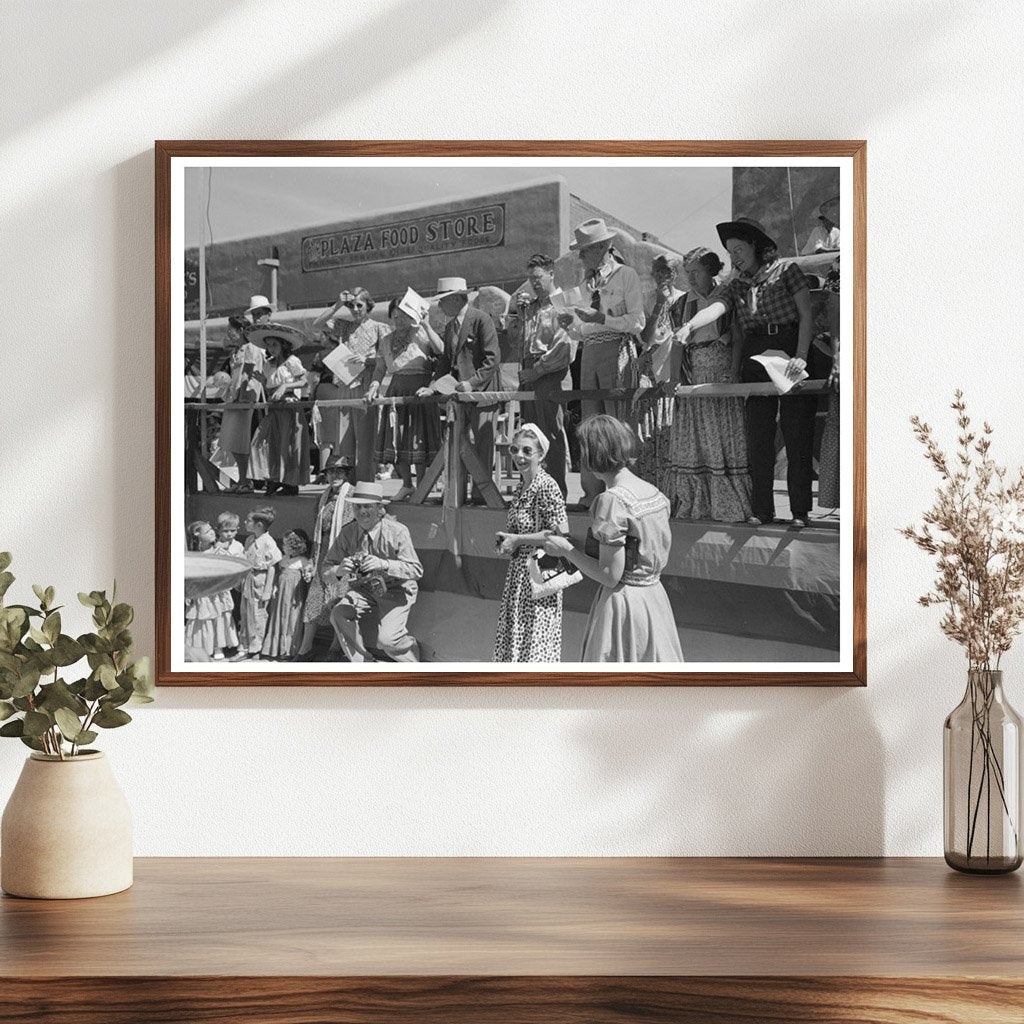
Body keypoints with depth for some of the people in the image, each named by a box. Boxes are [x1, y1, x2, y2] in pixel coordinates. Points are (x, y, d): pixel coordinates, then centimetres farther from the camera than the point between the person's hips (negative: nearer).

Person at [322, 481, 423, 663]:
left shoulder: (396, 532, -17)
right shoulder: (347, 533, -7)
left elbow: (416, 570, -22)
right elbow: (325, 572, -5)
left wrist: (384, 564, -37)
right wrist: (338, 570, -31)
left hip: (396, 590, -4)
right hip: (363, 590, 4)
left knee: (386, 638, -23)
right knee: (338, 615, -23)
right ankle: (365, 664, -3)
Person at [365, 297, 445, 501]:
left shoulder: (421, 333, 2)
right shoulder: (388, 341, 18)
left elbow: (441, 350, -15)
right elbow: (380, 368, 18)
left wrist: (426, 325, -16)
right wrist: (374, 386, 1)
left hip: (419, 390, -5)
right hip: (396, 390, 5)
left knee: (418, 437, -6)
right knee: (397, 437, 3)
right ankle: (406, 485, 14)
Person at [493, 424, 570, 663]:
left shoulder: (547, 487, -17)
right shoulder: (523, 487, 10)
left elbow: (561, 534, -22)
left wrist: (517, 540, -17)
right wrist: (505, 537, 4)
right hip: (519, 573, 9)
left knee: (534, 641, -3)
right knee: (514, 638, 15)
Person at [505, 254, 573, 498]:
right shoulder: (528, 306, 20)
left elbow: (564, 347, -13)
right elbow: (515, 343, 20)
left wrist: (536, 370, -12)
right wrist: (513, 312, 9)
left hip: (550, 375, -7)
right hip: (528, 374, 7)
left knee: (552, 434, -8)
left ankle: (557, 492, -6)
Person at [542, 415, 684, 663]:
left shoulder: (613, 500, -19)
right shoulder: (653, 492, 6)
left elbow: (610, 576, -20)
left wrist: (565, 549, -7)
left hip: (622, 602, -8)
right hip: (654, 596, 8)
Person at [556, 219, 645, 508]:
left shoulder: (626, 275, 0)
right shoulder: (590, 281, 19)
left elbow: (638, 322, -8)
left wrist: (600, 318, -13)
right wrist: (570, 324, 0)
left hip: (618, 351, -7)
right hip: (590, 354, 7)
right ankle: (592, 494, 4)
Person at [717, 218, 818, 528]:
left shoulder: (786, 270, 3)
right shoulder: (736, 286, 15)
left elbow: (807, 315, -2)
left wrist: (801, 356, -13)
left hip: (790, 351, -4)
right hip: (755, 359, 4)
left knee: (797, 436, -3)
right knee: (757, 437, 1)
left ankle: (800, 510, 1)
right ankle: (761, 509, 6)